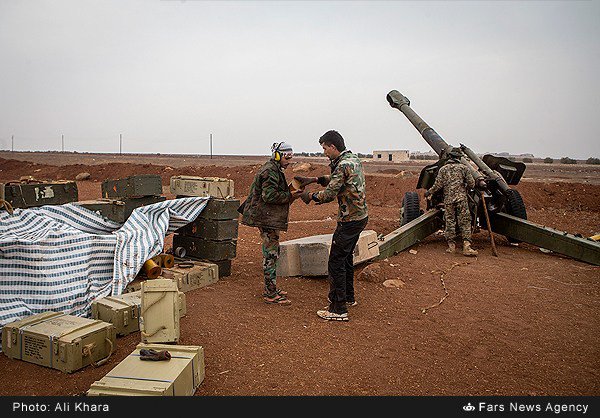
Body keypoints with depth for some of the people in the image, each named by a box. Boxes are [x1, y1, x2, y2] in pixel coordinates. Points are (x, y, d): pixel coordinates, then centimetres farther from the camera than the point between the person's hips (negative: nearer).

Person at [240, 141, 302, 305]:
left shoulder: (274, 170, 19)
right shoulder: (270, 172, -16)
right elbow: (269, 196, -24)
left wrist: (290, 193, 9)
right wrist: (290, 195, -18)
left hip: (269, 218, 11)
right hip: (267, 218, -11)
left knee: (271, 252, 16)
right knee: (271, 254, -7)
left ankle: (271, 288, 26)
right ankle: (271, 294, -1)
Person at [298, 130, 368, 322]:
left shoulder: (343, 165, -21)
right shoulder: (354, 159, 11)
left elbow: (329, 194, -20)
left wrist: (310, 196, -4)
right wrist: (315, 179, 10)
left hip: (349, 220, -10)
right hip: (360, 216, 10)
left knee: (336, 262, -4)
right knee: (346, 257, 22)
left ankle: (338, 309, 2)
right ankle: (348, 297, 36)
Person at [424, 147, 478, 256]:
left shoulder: (443, 169, 6)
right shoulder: (463, 168, 5)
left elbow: (438, 185, 0)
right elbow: (471, 184, 2)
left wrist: (428, 192, 15)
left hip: (448, 199, 1)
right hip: (461, 198, -1)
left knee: (450, 221, 8)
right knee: (464, 222, -1)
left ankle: (451, 245, 10)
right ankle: (466, 246, -8)